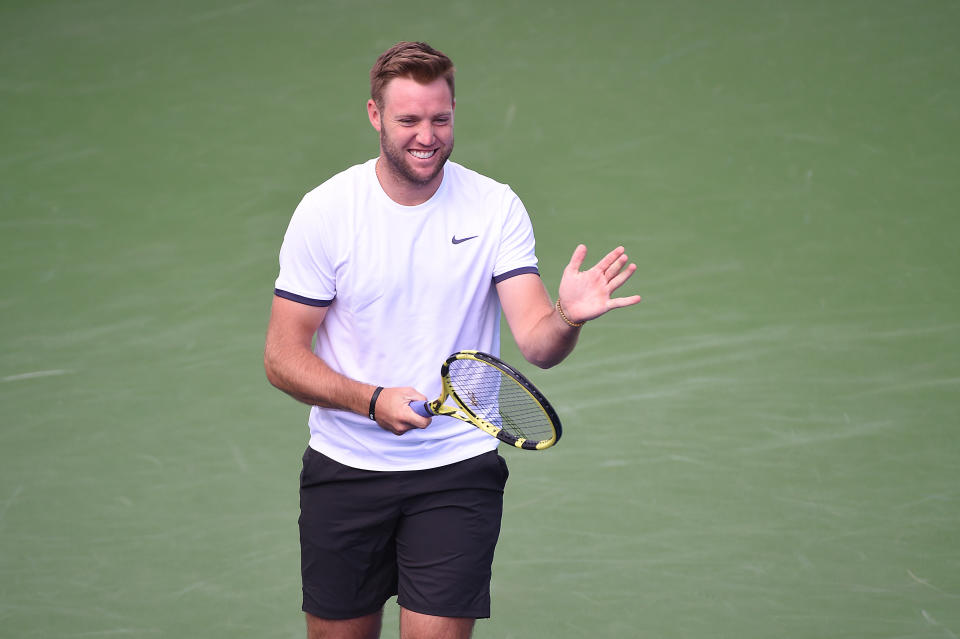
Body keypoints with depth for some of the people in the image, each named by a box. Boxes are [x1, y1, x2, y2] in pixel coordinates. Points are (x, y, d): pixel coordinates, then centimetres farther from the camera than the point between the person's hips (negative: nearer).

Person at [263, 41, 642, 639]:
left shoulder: (497, 208, -6)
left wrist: (566, 320, -38)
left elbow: (535, 344, -14)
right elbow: (283, 359, -7)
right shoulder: (325, 210, -7)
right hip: (344, 470, 1)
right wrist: (372, 400, -22)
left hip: (458, 469, 0)